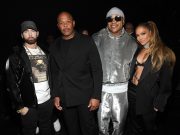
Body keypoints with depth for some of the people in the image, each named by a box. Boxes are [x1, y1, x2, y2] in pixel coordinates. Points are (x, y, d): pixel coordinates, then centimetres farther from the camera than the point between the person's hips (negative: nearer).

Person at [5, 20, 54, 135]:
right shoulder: (16, 56, -5)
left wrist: (53, 95, 7)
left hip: (47, 101, 4)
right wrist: (20, 106, -11)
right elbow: (12, 83, -8)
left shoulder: (45, 53, 10)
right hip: (29, 105, -4)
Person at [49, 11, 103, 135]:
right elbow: (55, 73, 12)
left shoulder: (87, 41, -5)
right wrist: (56, 95, 6)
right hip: (65, 98, 4)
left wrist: (96, 96, -12)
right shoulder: (55, 46, 7)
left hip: (85, 96, -3)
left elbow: (97, 70, -7)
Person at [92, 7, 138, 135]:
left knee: (119, 120, 14)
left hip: (121, 88, 1)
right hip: (101, 87, 0)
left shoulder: (131, 42, 0)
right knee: (102, 119, 14)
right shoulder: (97, 38, -3)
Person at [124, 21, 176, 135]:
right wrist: (127, 89, 4)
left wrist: (159, 103, -10)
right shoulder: (138, 50, 7)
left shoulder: (164, 54, -10)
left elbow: (166, 82, -9)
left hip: (147, 97, -5)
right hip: (132, 92, 5)